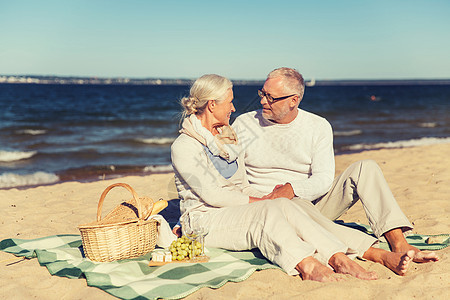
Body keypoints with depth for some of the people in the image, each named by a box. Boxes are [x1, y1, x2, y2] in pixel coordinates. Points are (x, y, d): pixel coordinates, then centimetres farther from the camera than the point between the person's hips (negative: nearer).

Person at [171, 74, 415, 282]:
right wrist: (263, 200, -11)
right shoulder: (183, 147, -8)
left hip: (238, 211, 6)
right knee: (269, 211, -34)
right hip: (205, 220, -6)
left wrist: (269, 199, -3)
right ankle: (307, 264, -59)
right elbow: (212, 195, -16)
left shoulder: (228, 138, 18)